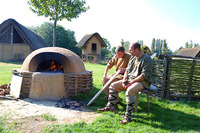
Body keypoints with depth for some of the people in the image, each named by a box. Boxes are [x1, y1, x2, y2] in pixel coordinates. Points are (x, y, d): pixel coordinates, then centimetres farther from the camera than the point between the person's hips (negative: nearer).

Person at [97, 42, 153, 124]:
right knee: (113, 85, 2)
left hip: (142, 81, -8)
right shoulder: (132, 58, 13)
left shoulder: (147, 59, -13)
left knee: (129, 91, -38)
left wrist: (131, 82, -22)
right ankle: (110, 107, 11)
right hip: (130, 79, 8)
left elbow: (144, 75, -21)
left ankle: (128, 116, -29)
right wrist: (124, 80, -1)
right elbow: (127, 70, 16)